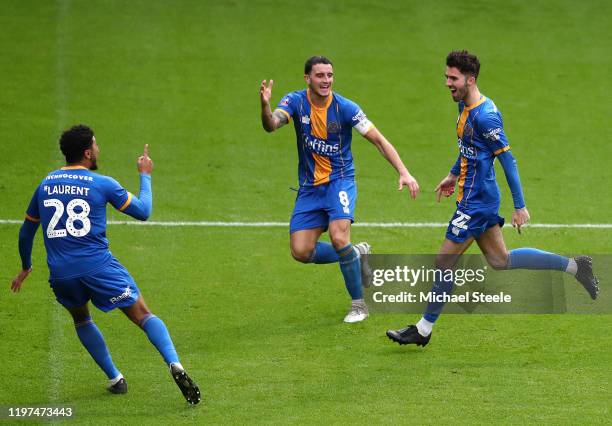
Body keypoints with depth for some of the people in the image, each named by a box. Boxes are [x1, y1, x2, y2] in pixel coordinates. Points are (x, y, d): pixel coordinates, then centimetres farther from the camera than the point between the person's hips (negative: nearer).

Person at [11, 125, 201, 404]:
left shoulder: (45, 185, 13)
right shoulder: (102, 184, -1)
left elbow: (26, 232, 22)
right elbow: (143, 211, 7)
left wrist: (25, 268, 37)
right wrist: (145, 176, 22)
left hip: (60, 274, 3)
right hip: (99, 266, -3)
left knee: (81, 319, 30)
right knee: (143, 316, 0)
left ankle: (114, 378, 23)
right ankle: (175, 365, -22)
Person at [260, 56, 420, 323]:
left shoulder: (345, 108, -12)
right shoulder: (296, 102, -8)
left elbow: (379, 140, -8)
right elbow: (271, 125, -26)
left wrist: (404, 172, -18)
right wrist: (265, 106, -49)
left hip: (340, 181, -3)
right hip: (309, 187, 3)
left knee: (338, 238, -26)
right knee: (301, 252, -5)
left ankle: (358, 304, -8)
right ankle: (357, 255, 21)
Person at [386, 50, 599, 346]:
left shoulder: (484, 116, -22)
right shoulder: (466, 106, 7)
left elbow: (508, 160, -20)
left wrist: (519, 206, -19)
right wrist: (454, 175, 33)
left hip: (477, 201, -10)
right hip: (478, 197, 10)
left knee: (444, 261, -2)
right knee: (500, 260, 17)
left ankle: (423, 330, 9)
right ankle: (574, 266, 24)